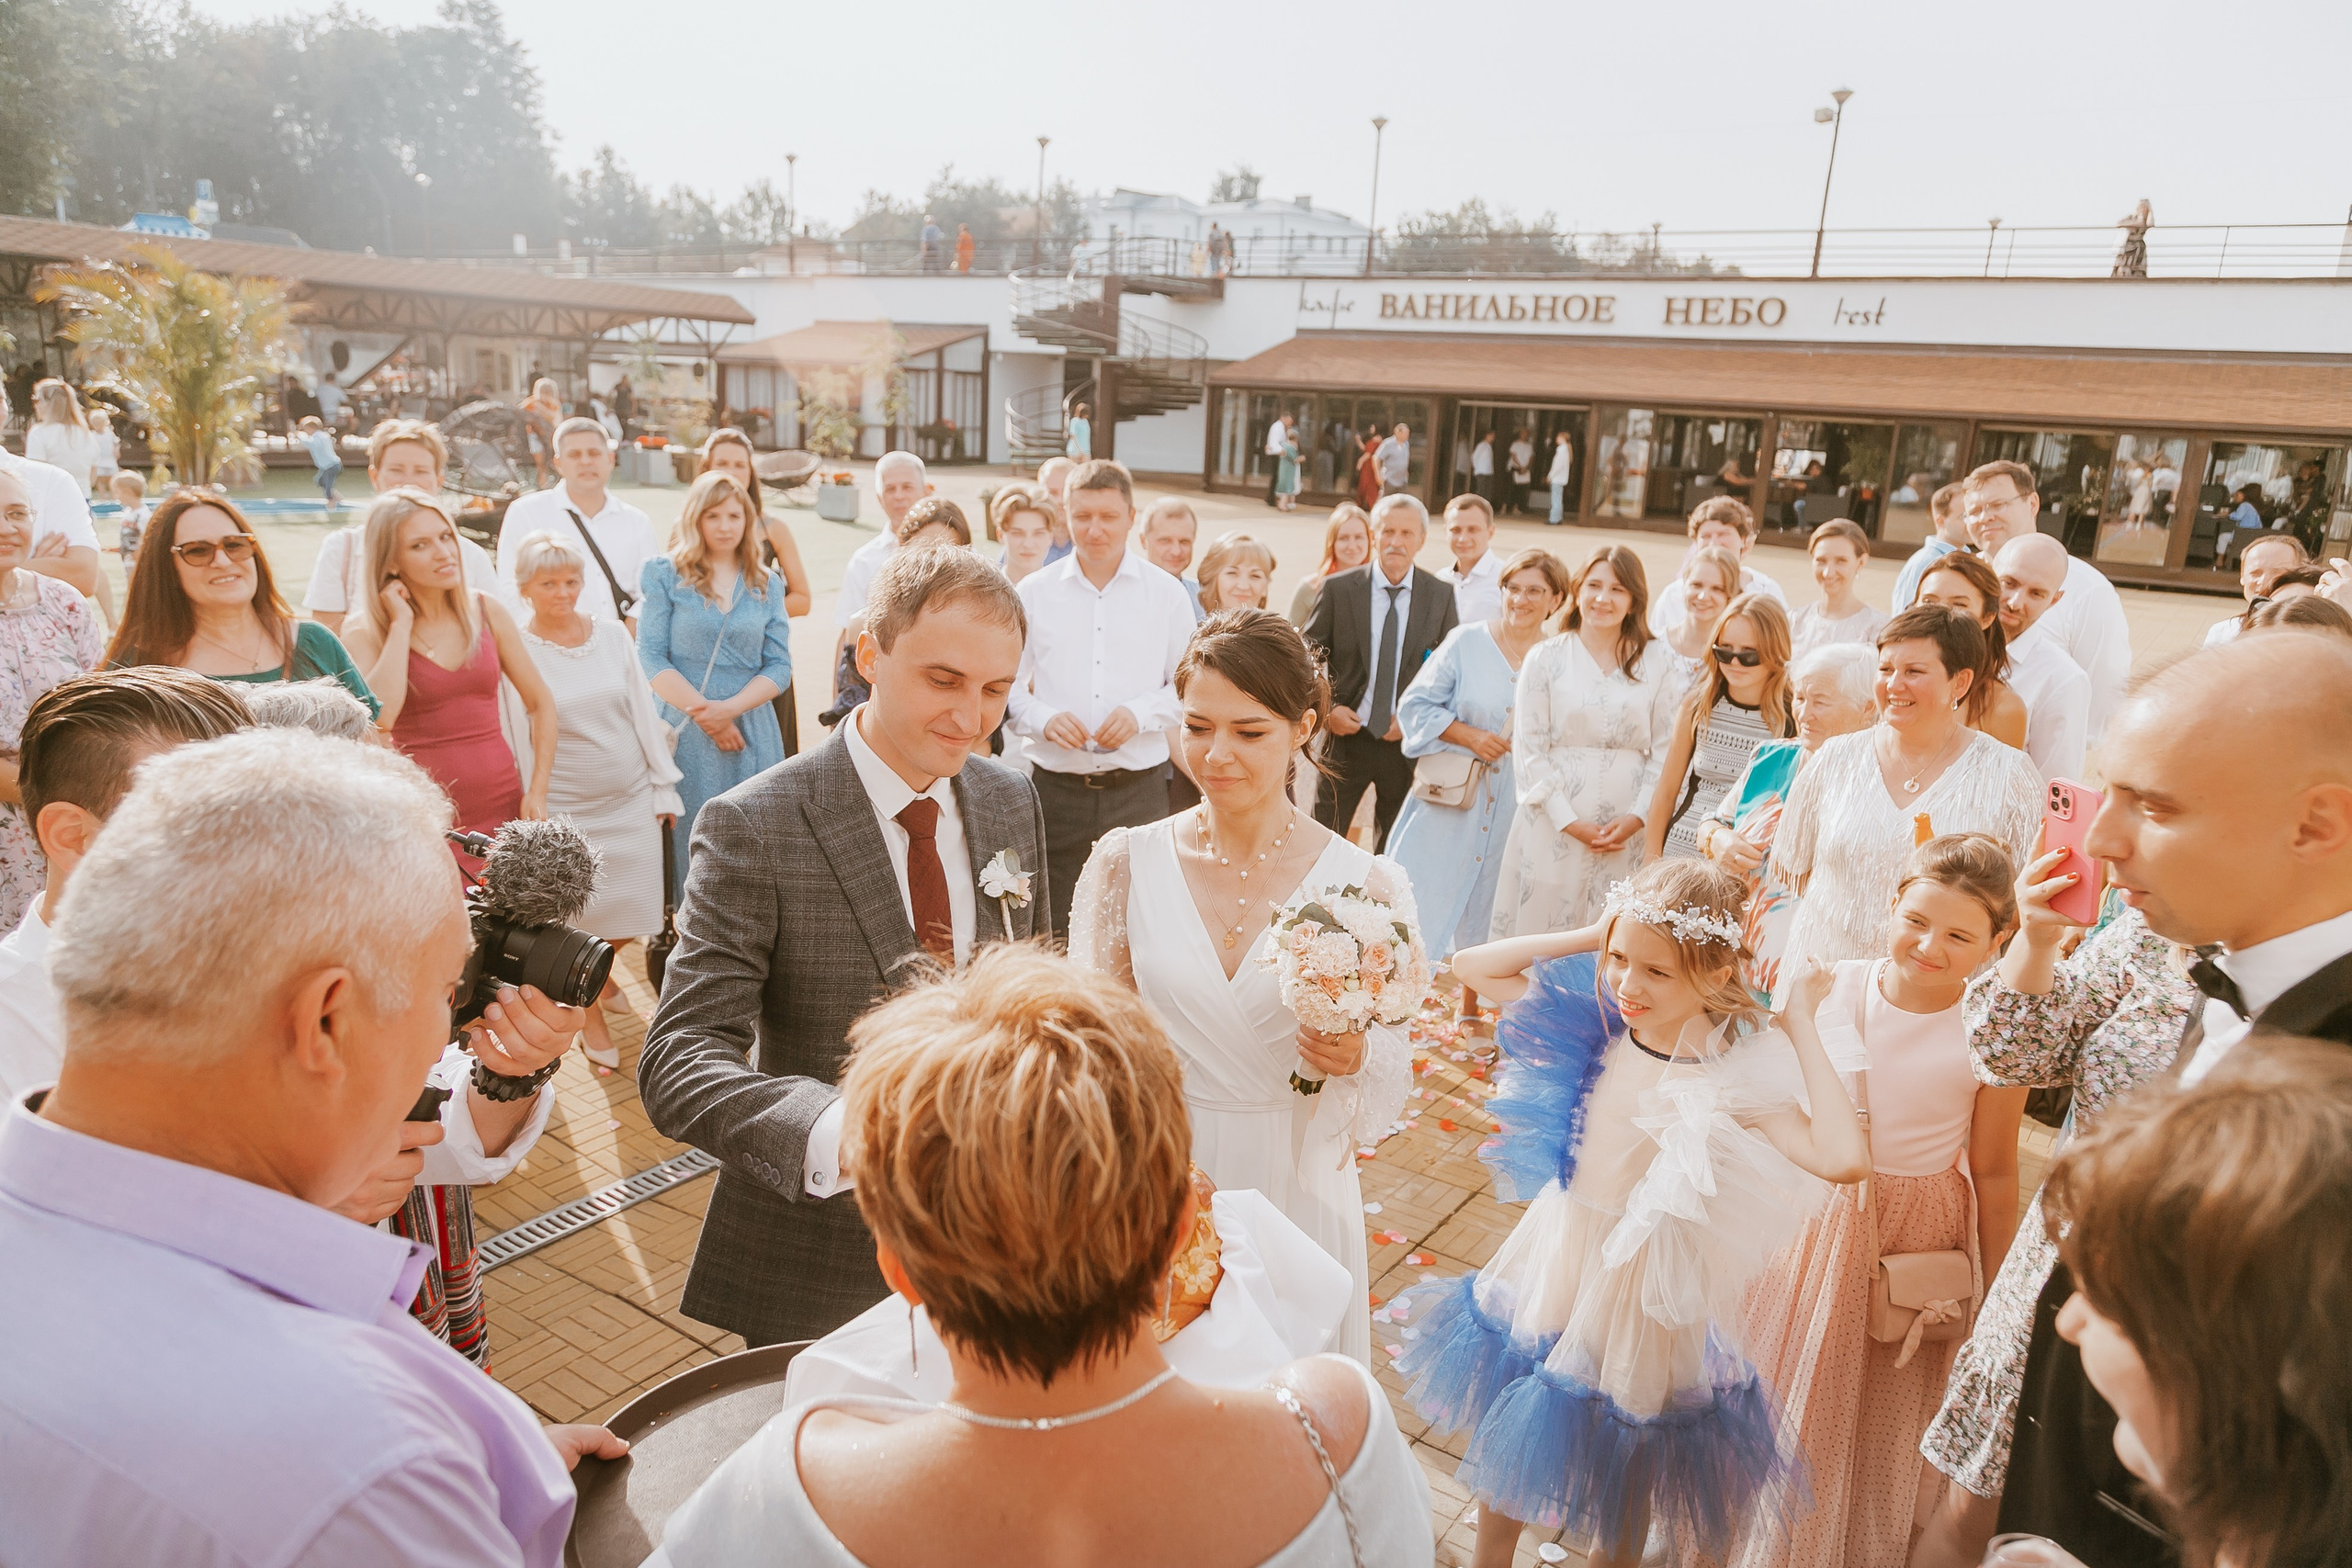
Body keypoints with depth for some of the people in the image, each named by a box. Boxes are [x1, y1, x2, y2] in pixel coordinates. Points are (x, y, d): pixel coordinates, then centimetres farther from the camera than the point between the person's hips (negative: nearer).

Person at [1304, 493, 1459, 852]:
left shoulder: (1440, 596, 0)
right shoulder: (1339, 589, -4)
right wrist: (1327, 709, -11)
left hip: (1408, 742, 1)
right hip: (1347, 735, -1)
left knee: (1394, 849, 15)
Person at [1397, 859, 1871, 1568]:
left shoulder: (1738, 1075, -24)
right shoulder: (1598, 1027, -11)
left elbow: (1845, 1157, -41)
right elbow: (1471, 965, -6)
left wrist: (1800, 1025, -31)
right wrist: (1589, 936, -13)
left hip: (1639, 1292, -4)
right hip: (1553, 1263, 5)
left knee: (1618, 1476, 21)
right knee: (1507, 1441, 25)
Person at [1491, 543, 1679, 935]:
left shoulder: (1660, 663, 4)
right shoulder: (1546, 658, 3)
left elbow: (1666, 750, 3)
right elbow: (1529, 748, 0)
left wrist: (1636, 817, -8)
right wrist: (1568, 821, -8)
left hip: (1629, 831, 0)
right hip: (1554, 825, 0)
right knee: (1542, 936, 2)